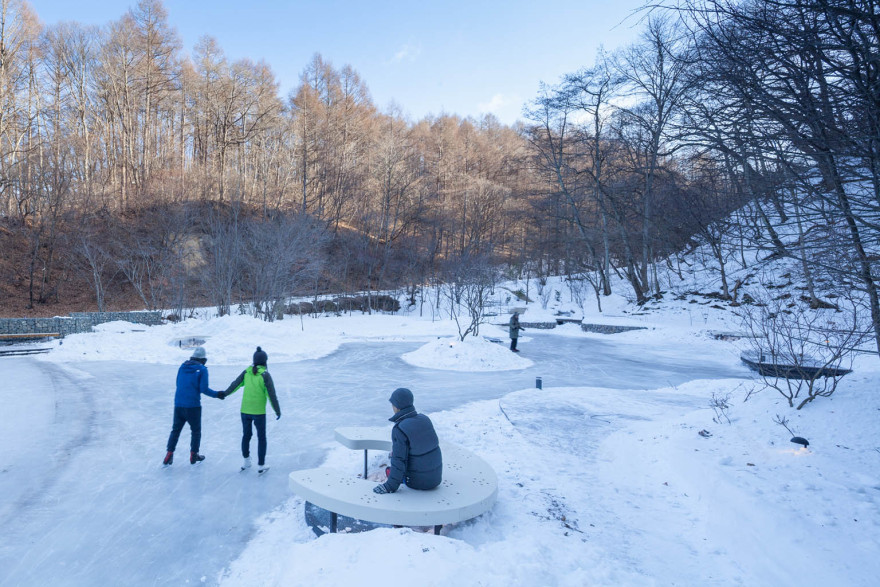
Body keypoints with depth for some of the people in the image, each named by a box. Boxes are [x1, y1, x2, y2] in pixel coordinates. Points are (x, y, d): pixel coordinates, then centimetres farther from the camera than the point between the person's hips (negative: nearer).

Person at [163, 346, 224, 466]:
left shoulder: (182, 367, 7)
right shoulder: (202, 369, -9)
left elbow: (178, 384, 14)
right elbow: (204, 389, -13)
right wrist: (217, 394, 0)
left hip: (178, 404, 4)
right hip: (193, 405, -4)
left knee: (175, 430, 16)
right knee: (196, 431, 12)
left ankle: (169, 454, 11)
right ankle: (194, 455, 18)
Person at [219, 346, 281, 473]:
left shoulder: (247, 372, -2)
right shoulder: (265, 375, -13)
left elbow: (235, 384, 8)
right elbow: (272, 395, -11)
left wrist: (225, 393, 26)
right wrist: (278, 411, -2)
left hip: (245, 410, 4)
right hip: (259, 412, -4)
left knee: (246, 435, 21)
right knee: (261, 438, 10)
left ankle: (246, 462, 32)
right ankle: (260, 466, 15)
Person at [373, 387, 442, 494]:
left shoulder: (399, 429, -22)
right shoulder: (425, 419, -2)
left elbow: (399, 461, -20)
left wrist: (390, 487, -10)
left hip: (417, 480, -6)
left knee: (389, 471, 21)